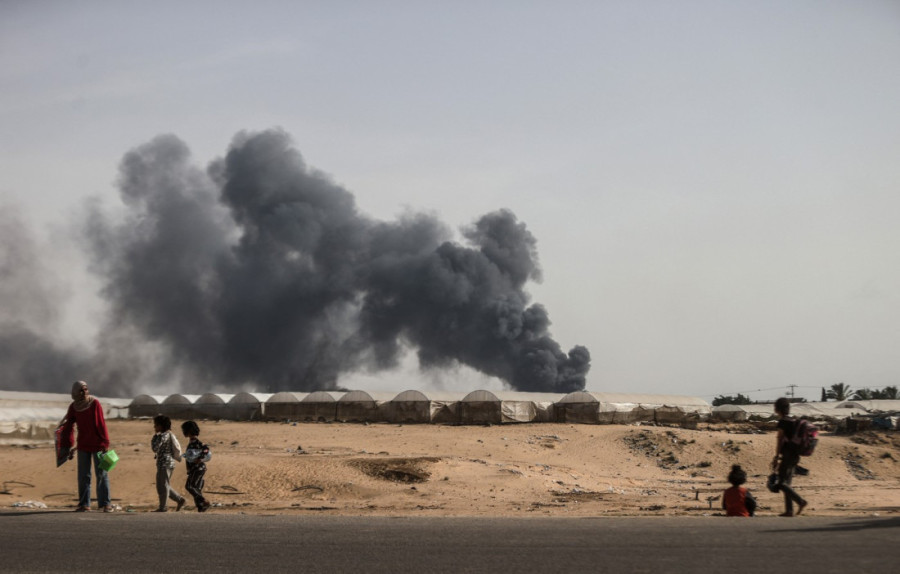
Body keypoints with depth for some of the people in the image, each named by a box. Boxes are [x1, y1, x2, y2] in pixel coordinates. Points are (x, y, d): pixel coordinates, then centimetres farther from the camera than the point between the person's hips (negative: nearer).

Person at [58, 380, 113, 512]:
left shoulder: (95, 403, -9)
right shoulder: (73, 407, 1)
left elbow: (101, 424, -9)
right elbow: (68, 427, 5)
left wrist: (105, 443, -12)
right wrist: (67, 446, 2)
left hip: (97, 445, -3)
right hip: (83, 445, 3)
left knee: (101, 474, -1)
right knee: (83, 476, 4)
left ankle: (106, 504, 2)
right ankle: (84, 504, 8)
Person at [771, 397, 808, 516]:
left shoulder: (782, 422, -11)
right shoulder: (794, 422, 14)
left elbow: (780, 440, -14)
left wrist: (776, 457, -12)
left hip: (787, 455, -9)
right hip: (795, 455, 9)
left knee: (780, 483, -8)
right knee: (786, 482, 13)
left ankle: (800, 501, -20)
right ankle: (789, 510, 10)